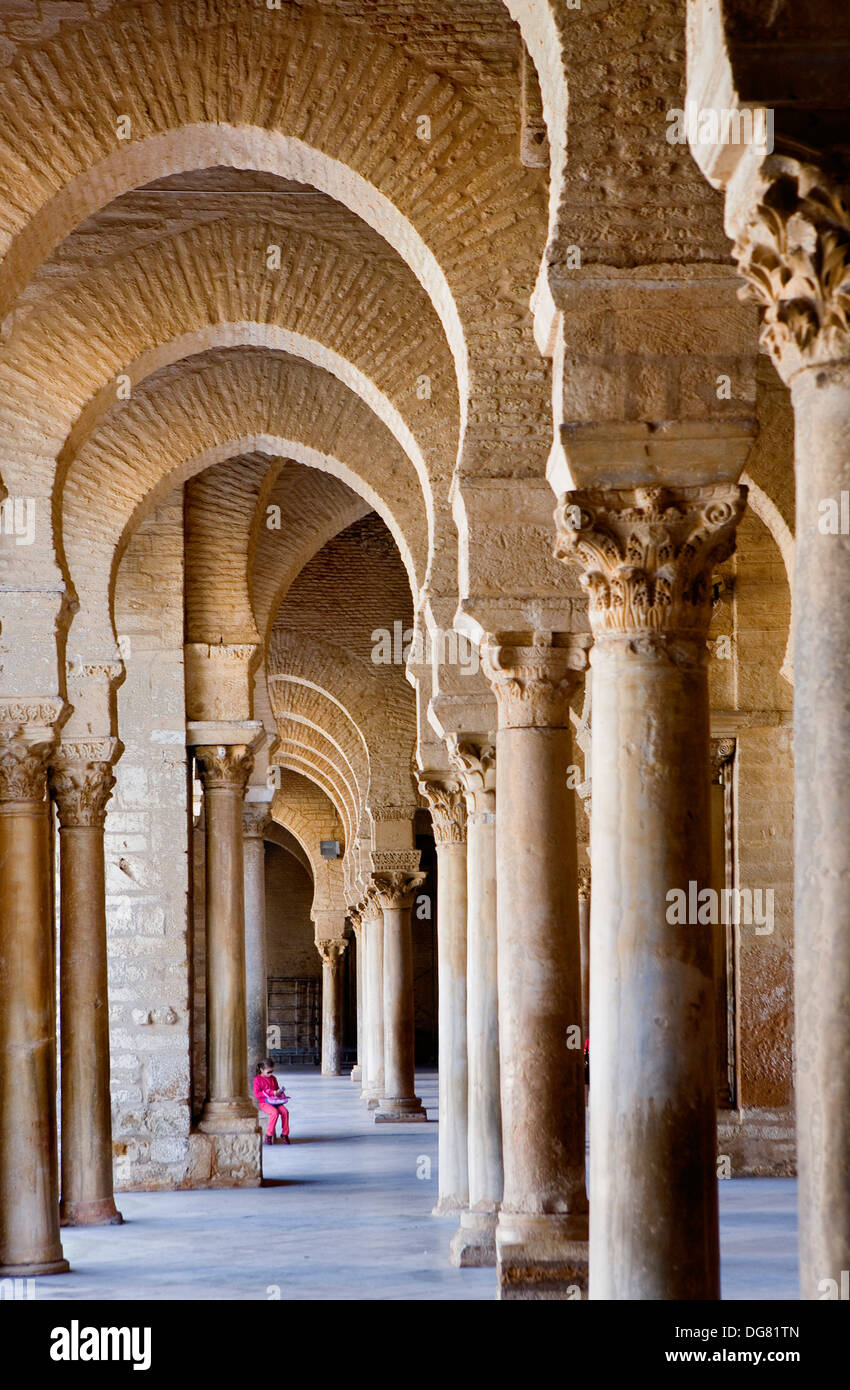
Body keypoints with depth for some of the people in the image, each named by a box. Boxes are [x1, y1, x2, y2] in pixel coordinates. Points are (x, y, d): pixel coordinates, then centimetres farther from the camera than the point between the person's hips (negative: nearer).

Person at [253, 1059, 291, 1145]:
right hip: (264, 1103, -5)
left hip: (275, 1102, 5)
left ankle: (285, 1134, -11)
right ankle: (268, 1135, -22)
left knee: (285, 1111, -21)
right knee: (275, 1112, -33)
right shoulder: (257, 1079, -3)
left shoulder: (273, 1078, 15)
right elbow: (257, 1093, -12)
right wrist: (272, 1093, -17)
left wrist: (279, 1091, 1)